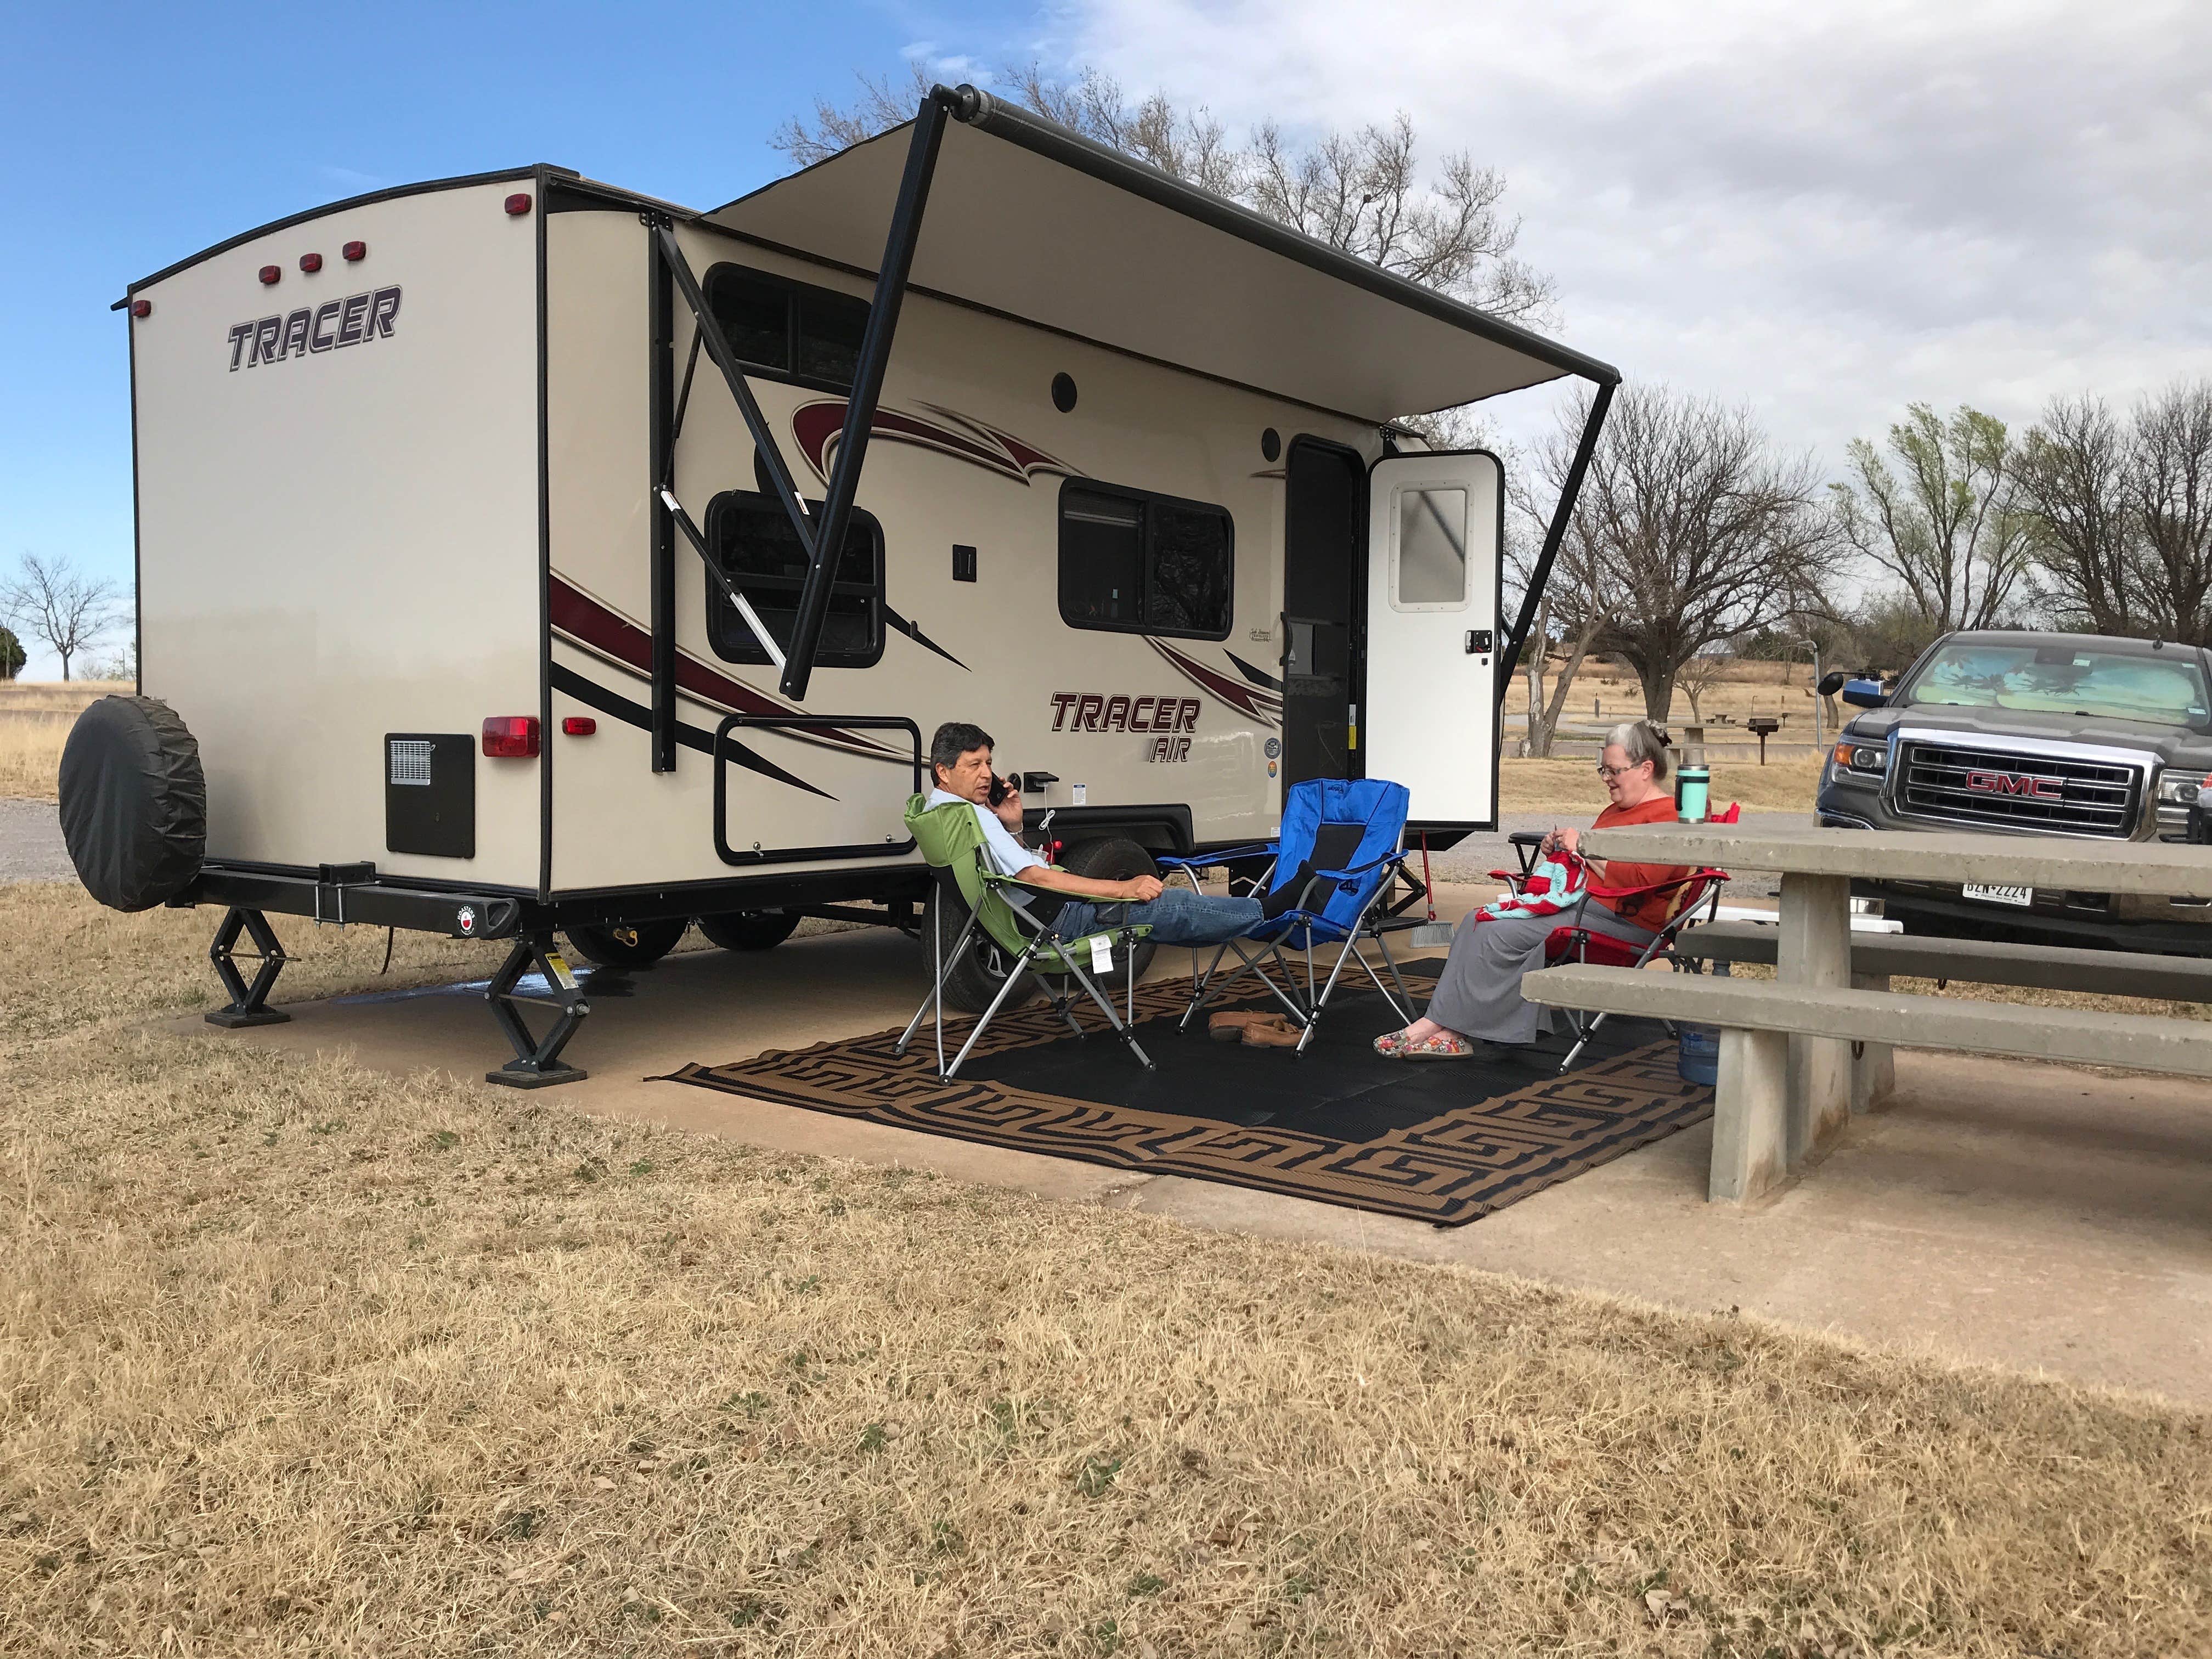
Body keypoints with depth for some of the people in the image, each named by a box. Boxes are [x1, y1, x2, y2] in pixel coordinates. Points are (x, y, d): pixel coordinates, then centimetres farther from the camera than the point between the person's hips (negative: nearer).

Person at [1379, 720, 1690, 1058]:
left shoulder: (1668, 817, -9)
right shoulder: (1616, 811, 24)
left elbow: (1638, 881, -23)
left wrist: (1584, 848, -14)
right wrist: (1559, 850, 12)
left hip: (1622, 922, -10)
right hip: (1575, 902, 10)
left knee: (1500, 933, -24)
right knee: (1476, 923, -10)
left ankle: (1439, 1024, -16)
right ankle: (1450, 1032, -20)